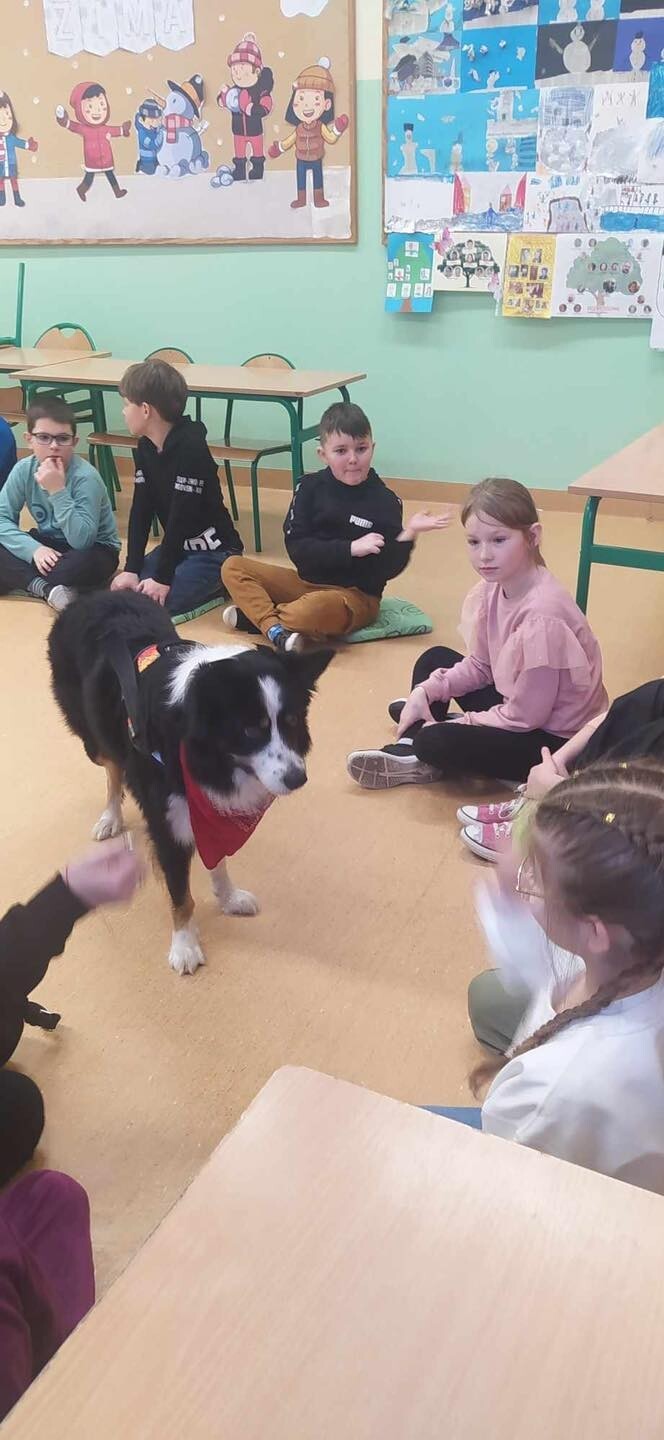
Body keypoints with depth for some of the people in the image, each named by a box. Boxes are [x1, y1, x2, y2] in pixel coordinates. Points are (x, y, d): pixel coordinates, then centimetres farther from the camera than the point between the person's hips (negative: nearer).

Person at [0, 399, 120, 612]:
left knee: (84, 563, -39)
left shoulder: (86, 477, -25)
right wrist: (34, 548, -27)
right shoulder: (24, 470, -10)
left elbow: (82, 540, -33)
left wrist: (58, 491, -38)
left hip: (94, 549, -5)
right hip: (47, 544, 5)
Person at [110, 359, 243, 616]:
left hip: (213, 552, -8)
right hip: (177, 545, 9)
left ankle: (218, 584, 1)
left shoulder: (191, 449, -24)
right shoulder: (145, 446, 1)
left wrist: (162, 578, -23)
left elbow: (181, 518, -25)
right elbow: (141, 510, -2)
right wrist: (131, 569, -9)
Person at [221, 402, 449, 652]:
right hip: (306, 581, 4)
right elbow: (296, 547, -11)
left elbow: (387, 569, -10)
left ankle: (256, 613, -12)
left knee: (318, 607, -39)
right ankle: (274, 629, -25)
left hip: (356, 595, -4)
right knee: (233, 568, -6)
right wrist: (350, 549, -21)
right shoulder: (310, 487, -2)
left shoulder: (385, 502, -9)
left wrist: (408, 535, -28)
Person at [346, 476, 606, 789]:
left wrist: (456, 725, -14)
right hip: (518, 706, 9)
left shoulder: (542, 616, -31)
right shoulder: (493, 587, -7)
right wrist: (425, 692, -7)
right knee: (434, 659, 11)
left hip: (553, 740, -8)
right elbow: (479, 665, 6)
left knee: (436, 741, -24)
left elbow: (524, 717, -24)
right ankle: (411, 753, 7)